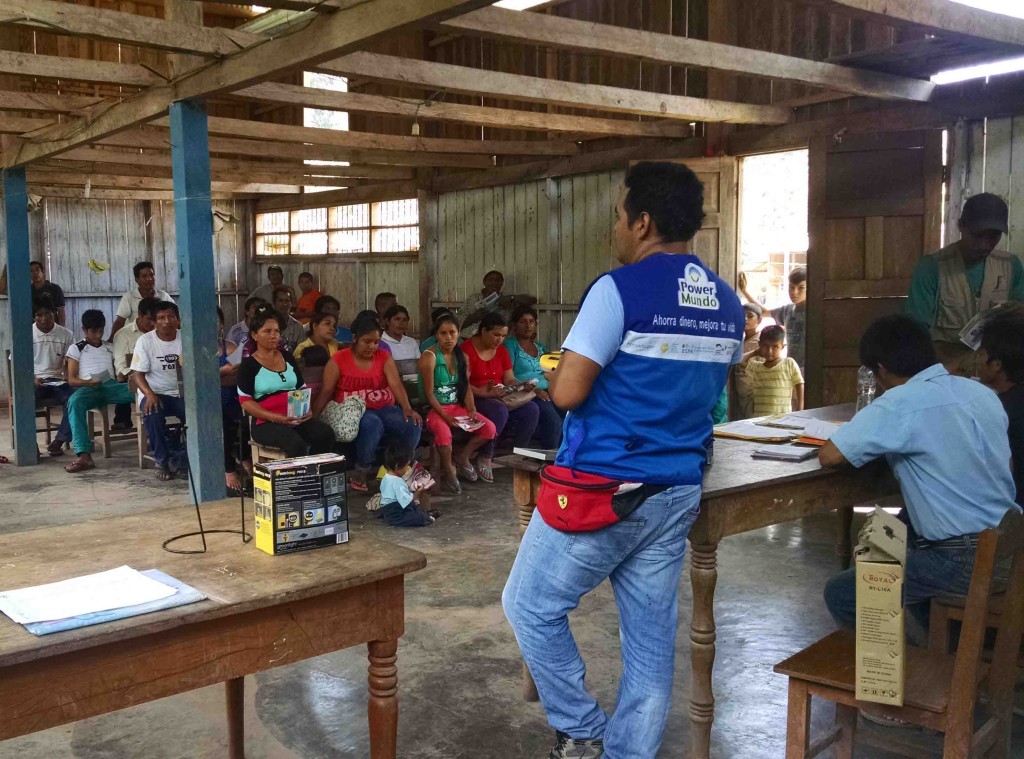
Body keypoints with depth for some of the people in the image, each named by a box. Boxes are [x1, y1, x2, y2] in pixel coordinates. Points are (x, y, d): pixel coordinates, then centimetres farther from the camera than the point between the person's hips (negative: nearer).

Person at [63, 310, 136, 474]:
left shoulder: (110, 348, 28)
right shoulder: (76, 349, 17)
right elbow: (71, 380, 9)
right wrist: (88, 382, -12)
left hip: (110, 386, 3)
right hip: (87, 388, -2)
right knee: (74, 401, -39)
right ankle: (83, 455, -48)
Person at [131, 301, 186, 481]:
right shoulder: (145, 341, -4)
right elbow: (138, 374, -8)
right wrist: (149, 394, -26)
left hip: (181, 393, 2)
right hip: (154, 393, -2)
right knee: (152, 413, -35)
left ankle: (179, 459, -9)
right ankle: (162, 460, -12)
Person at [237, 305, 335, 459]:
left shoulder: (287, 357, 17)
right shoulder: (248, 364, 1)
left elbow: (302, 388, 20)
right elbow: (246, 401, -7)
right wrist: (275, 417, -19)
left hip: (296, 418, 5)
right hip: (266, 422, -5)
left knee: (326, 434, -23)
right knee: (295, 444, -34)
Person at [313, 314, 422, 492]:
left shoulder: (384, 357, 6)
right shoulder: (338, 360, -2)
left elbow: (396, 385, -8)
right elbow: (326, 392, -6)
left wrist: (407, 408, -26)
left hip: (383, 409, 3)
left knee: (413, 425, -25)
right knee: (372, 423, -39)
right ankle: (359, 474, -19)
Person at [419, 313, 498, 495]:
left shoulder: (462, 357, 8)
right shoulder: (429, 356, -12)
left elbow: (466, 387, 8)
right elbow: (429, 393, -14)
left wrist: (472, 410, -9)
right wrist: (445, 416, -22)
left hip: (457, 406, 6)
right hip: (435, 408, -6)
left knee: (489, 428, -10)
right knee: (444, 431, -38)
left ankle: (463, 456, 12)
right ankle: (448, 472, -12)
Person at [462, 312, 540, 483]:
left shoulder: (502, 351, 12)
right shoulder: (467, 350, -11)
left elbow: (510, 379, 12)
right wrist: (485, 394, -30)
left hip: (499, 398, 7)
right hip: (474, 399, -7)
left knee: (532, 410, -15)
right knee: (499, 411, -37)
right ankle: (485, 458, -25)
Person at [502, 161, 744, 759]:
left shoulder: (620, 289, -14)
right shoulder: (728, 304, 8)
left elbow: (567, 392, -17)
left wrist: (565, 371, 4)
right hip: (678, 493, 7)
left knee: (531, 607, 12)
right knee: (652, 636, 12)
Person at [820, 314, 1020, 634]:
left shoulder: (901, 403, -17)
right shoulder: (980, 391, 7)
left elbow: (829, 456, -18)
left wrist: (871, 444, 4)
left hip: (965, 562, -8)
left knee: (840, 595, 1)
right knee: (902, 528, 32)